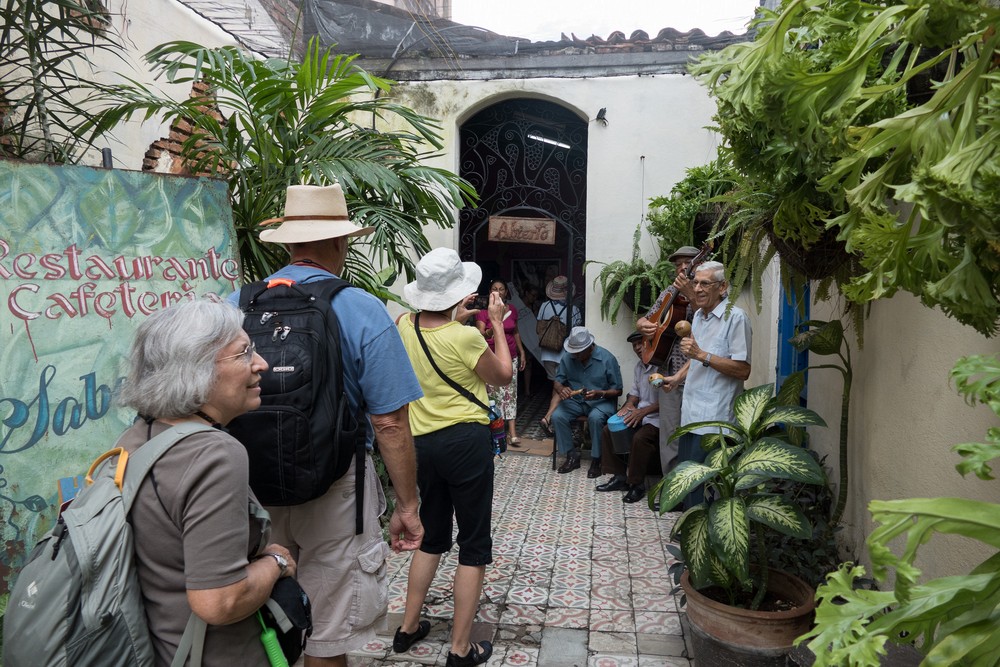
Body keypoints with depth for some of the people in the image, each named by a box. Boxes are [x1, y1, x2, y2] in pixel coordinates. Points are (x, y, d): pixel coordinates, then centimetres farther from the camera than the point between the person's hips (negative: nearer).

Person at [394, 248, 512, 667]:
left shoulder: (405, 326, -1)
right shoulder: (466, 338, -18)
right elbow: (503, 376, 0)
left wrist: (455, 315, 29)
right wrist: (496, 323, 5)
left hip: (422, 443, 6)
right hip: (466, 442, -6)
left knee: (431, 536, 24)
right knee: (474, 545, 7)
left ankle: (408, 627, 32)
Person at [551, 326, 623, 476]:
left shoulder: (607, 359, -14)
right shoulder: (568, 358, -4)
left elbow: (617, 390, -8)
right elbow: (558, 381, 3)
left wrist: (600, 394, -28)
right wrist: (561, 389, -22)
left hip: (602, 401, -4)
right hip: (575, 400, 4)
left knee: (595, 418, -36)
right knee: (557, 416, -24)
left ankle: (596, 460, -17)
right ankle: (572, 456, -7)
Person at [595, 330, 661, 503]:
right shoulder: (639, 366, 11)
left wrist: (643, 411, -28)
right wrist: (629, 404, -3)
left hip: (657, 417, -9)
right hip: (639, 413, 9)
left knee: (640, 437, -33)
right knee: (608, 430, -2)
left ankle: (637, 484, -14)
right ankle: (619, 477, 4)